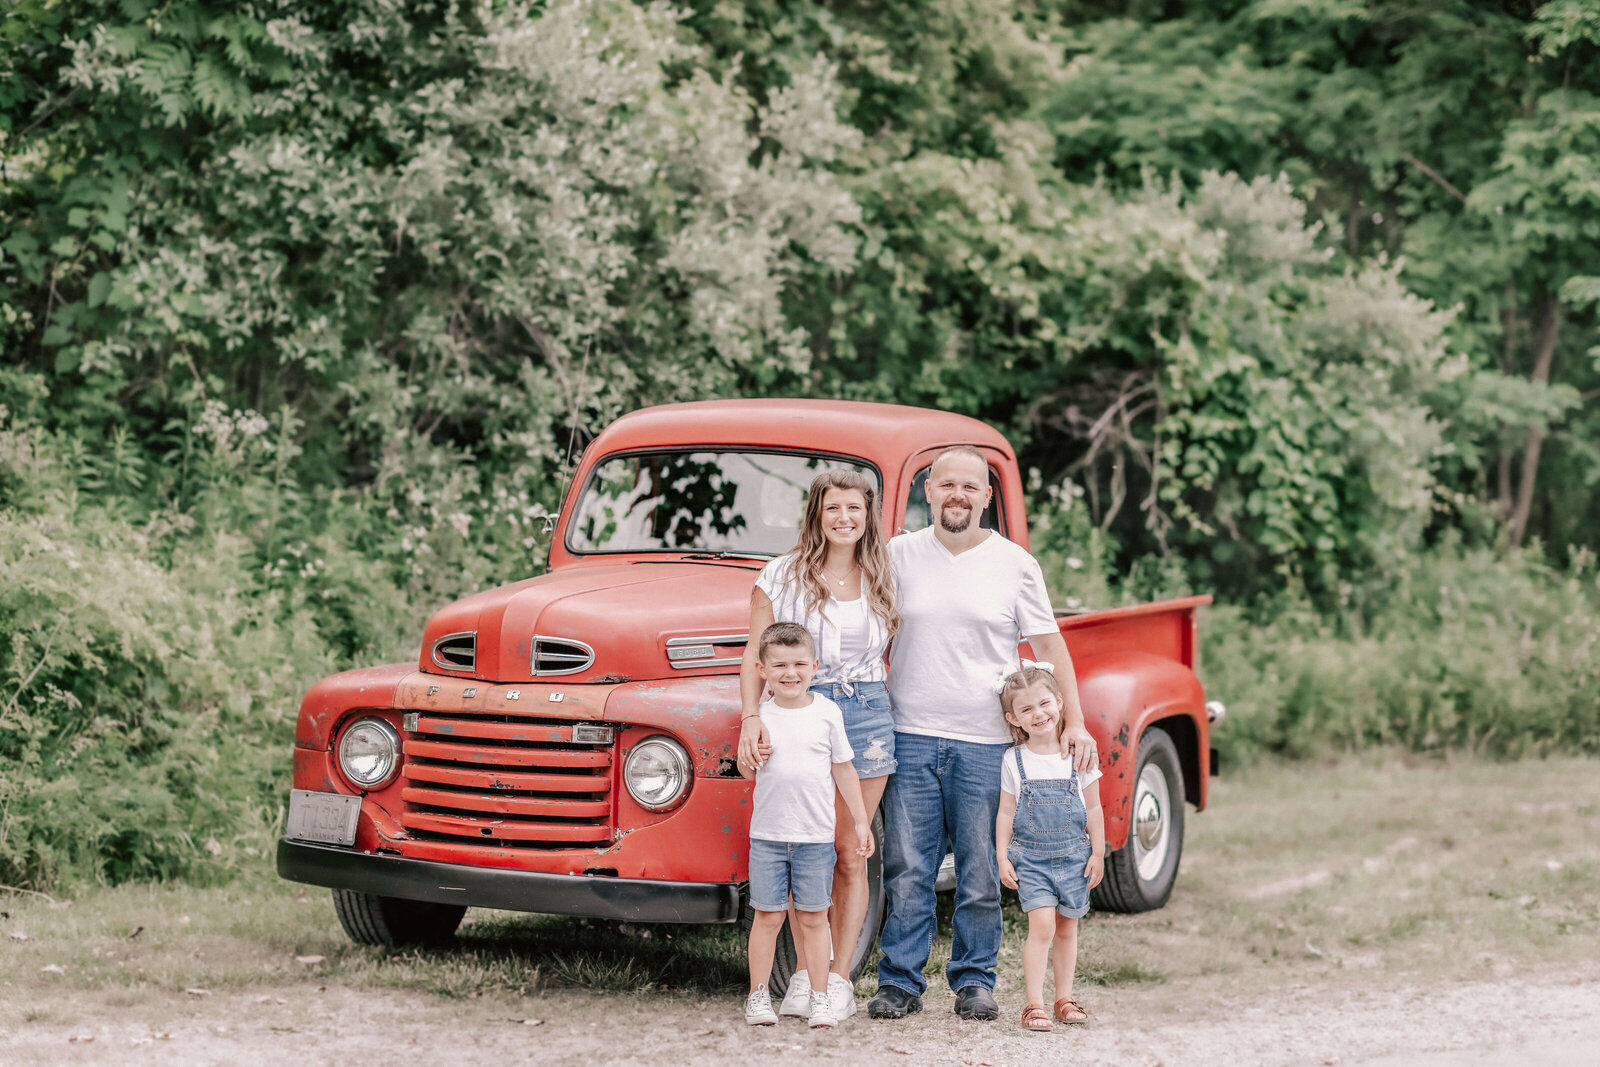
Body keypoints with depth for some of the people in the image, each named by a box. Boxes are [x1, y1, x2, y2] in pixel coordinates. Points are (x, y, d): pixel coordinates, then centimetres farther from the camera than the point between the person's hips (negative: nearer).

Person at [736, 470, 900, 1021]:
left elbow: (891, 654, 16)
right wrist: (751, 717, -17)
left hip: (867, 713, 2)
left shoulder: (881, 582, 10)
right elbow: (757, 655, -3)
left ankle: (840, 980, 6)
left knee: (849, 855, 2)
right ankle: (806, 971, 9)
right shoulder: (781, 576, 1)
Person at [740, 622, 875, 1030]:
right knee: (768, 916, 2)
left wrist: (859, 821, 8)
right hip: (768, 834, 0)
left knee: (813, 918, 4)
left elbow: (843, 769, 7)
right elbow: (748, 772, 7)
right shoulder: (760, 715, 1)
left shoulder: (828, 713, 0)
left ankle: (820, 997, 10)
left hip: (816, 835, 0)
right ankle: (758, 994, 11)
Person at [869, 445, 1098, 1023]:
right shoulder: (898, 555, 6)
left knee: (981, 874, 2)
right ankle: (900, 981, 7)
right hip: (910, 737, 1)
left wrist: (1076, 723, 2)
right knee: (906, 870, 0)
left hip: (986, 743, 0)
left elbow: (1050, 646, 8)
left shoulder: (1014, 563, 4)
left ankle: (974, 981, 13)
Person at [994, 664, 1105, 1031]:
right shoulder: (1014, 761, -2)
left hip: (1073, 856, 2)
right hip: (1030, 858, -2)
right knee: (1042, 925, -13)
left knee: (1066, 930, 10)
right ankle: (1034, 1004, -10)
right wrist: (1002, 857, -3)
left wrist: (1097, 854, 3)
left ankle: (1064, 999, 22)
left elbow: (1093, 809, 5)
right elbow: (1006, 813, 2)